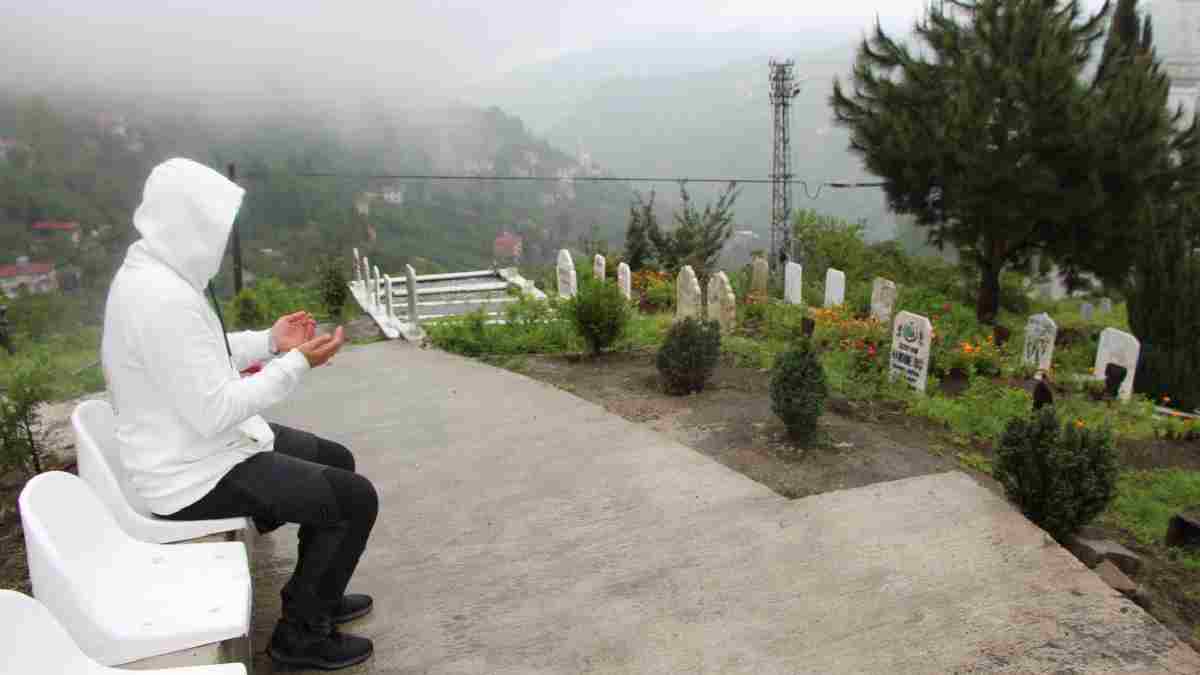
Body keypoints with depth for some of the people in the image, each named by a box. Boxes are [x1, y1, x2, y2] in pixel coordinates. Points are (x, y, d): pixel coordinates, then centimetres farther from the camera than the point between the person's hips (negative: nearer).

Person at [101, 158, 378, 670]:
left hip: (194, 444, 10)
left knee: (336, 461, 19)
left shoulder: (152, 272, 3)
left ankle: (312, 594, 32)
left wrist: (270, 341, 6)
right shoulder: (163, 297, -30)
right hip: (194, 474, -10)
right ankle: (301, 633, 11)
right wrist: (297, 364, -21)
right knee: (356, 499, -7)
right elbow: (213, 412, -29)